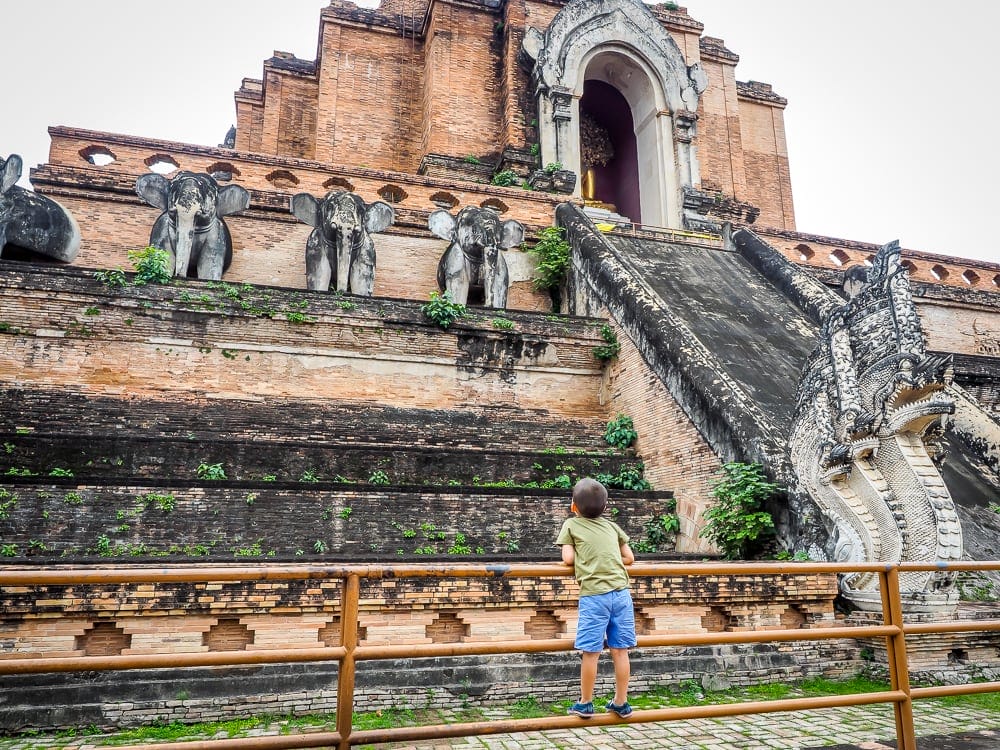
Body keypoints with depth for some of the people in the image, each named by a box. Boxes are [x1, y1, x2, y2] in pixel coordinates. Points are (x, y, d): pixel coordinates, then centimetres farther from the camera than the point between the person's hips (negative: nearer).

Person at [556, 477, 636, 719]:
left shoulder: (571, 525, 9)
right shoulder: (612, 526, 19)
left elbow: (568, 559, 3)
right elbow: (629, 558, 19)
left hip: (594, 594, -4)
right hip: (621, 592, 4)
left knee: (591, 651, 4)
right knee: (620, 650, 10)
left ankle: (585, 703, 15)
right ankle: (621, 703, 21)